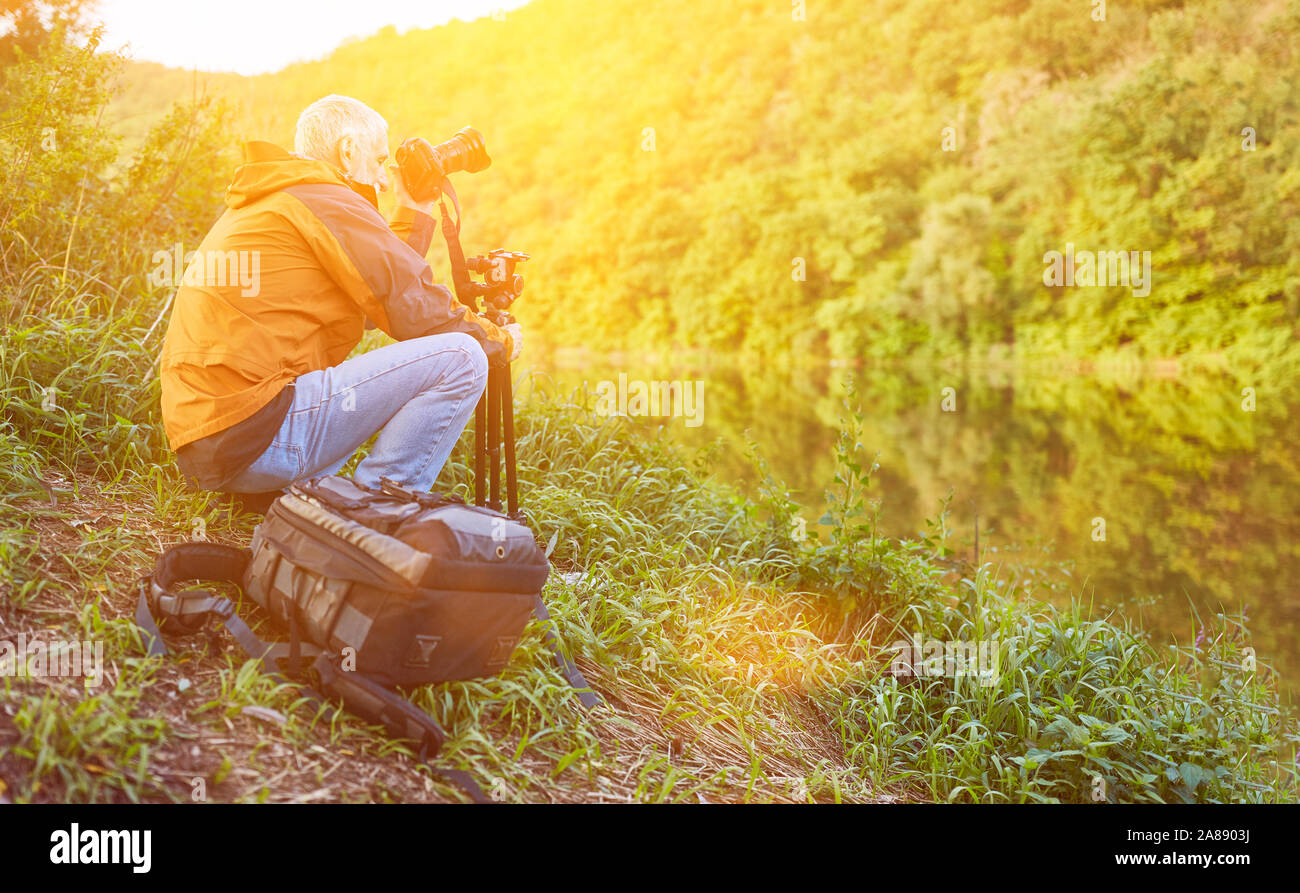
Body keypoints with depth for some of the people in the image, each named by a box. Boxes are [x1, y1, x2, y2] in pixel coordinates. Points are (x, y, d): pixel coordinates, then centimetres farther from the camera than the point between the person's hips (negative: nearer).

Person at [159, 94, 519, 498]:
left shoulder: (254, 205, 23)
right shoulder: (326, 202, -6)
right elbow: (417, 311, -7)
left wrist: (415, 212, 29)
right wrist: (501, 342, 9)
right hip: (255, 436, -10)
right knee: (460, 360, -11)